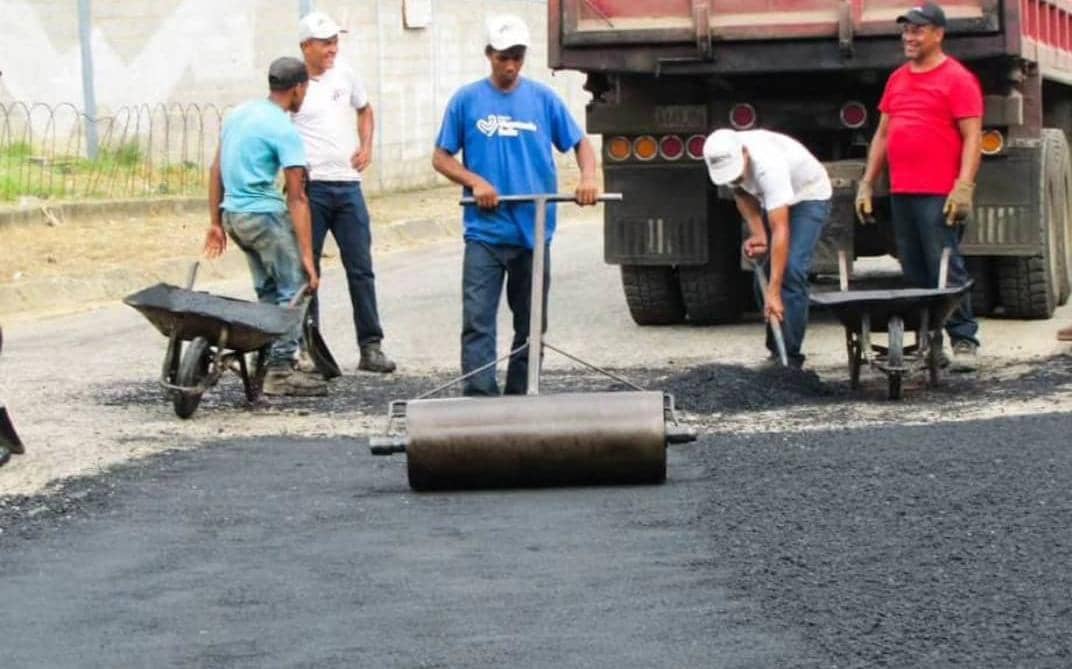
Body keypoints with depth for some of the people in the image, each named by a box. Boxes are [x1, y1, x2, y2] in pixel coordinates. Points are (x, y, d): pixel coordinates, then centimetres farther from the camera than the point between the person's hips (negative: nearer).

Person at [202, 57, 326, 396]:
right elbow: (297, 197, -15)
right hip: (264, 214, -8)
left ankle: (266, 361, 20)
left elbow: (216, 171, 15)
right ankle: (280, 370, -6)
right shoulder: (284, 131, -13)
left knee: (268, 291, 18)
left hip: (233, 214, 8)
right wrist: (307, 255, -16)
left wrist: (216, 223, 20)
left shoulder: (239, 113, 11)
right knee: (293, 289, -2)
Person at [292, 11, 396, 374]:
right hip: (309, 186, -4)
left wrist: (366, 146, 8)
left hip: (347, 184, 4)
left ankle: (371, 346, 7)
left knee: (361, 268, 3)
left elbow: (364, 110, 24)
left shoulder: (345, 76, 7)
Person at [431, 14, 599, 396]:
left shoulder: (543, 99, 6)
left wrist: (588, 178, -12)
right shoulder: (467, 100, 3)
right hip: (484, 232, -2)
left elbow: (580, 143, 9)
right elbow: (441, 158, 5)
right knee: (477, 322, -11)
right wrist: (475, 182, -13)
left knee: (530, 325, 10)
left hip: (533, 232, 2)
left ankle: (519, 400, 21)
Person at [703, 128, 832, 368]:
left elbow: (780, 231, -44)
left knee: (791, 270, -22)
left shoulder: (768, 165, -42)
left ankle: (789, 355, -19)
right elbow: (742, 193, -2)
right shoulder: (726, 158, -21)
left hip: (809, 196, -7)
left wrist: (774, 292, -48)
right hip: (774, 199, 7)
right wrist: (757, 234, -20)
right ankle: (775, 349, 14)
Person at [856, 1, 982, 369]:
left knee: (946, 269, -8)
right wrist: (866, 184, 16)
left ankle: (963, 339, -4)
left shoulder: (957, 79, -4)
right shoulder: (897, 79, 18)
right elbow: (882, 134, 22)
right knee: (913, 271, 7)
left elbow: (972, 137, -9)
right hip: (901, 193, 7)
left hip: (939, 196, -7)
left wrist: (964, 187, -18)